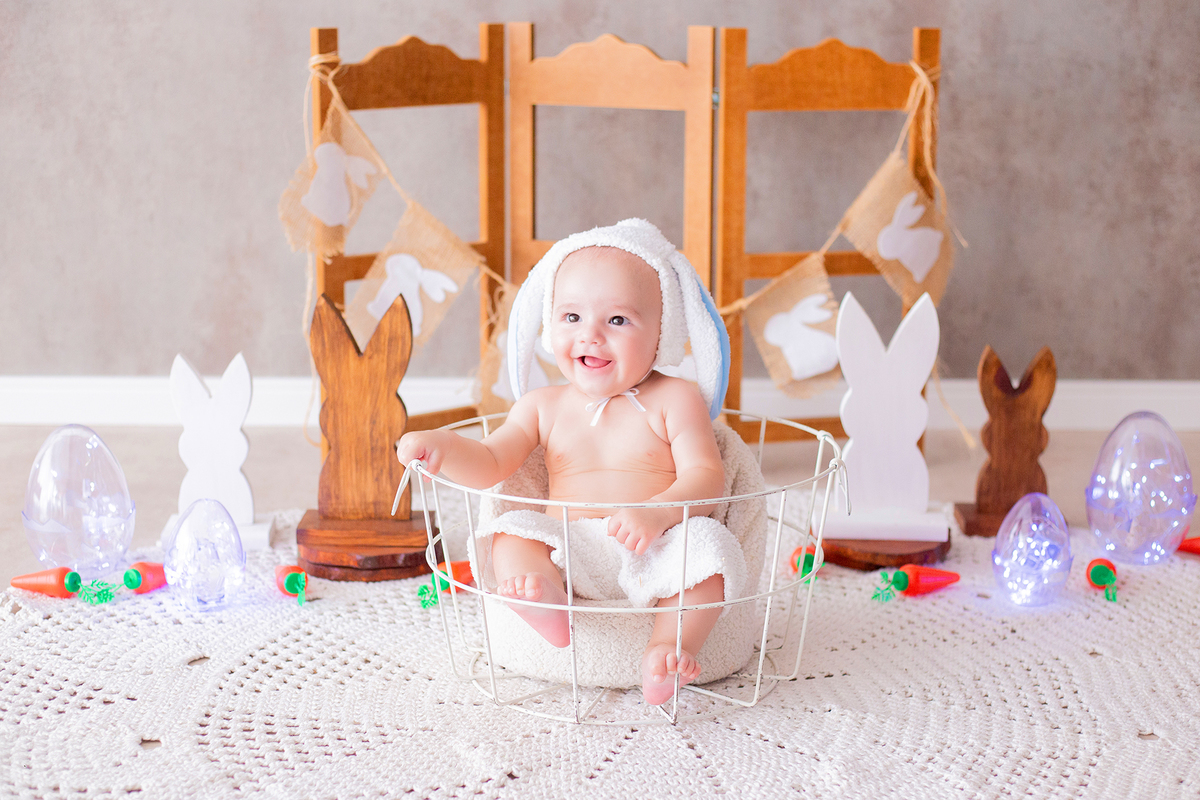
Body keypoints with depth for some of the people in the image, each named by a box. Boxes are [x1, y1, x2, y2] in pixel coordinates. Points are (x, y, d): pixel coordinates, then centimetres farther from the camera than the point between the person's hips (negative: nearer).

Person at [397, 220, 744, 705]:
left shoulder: (674, 400, 2)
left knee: (709, 543, -29)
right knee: (513, 531, -22)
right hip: (572, 550, 2)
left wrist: (658, 513, -27)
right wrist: (442, 447, -15)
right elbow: (489, 465, 7)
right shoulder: (543, 407, 12)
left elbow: (706, 477, -6)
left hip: (656, 553, -2)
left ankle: (668, 646, -34)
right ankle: (543, 597, -49)